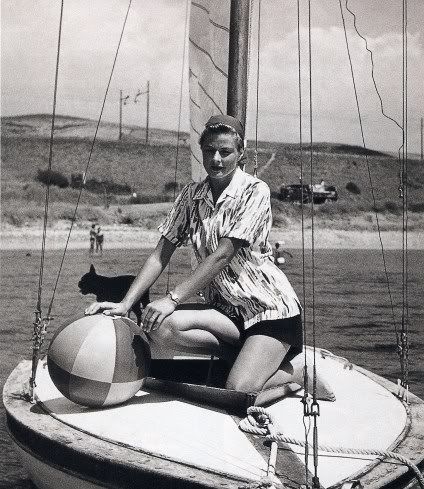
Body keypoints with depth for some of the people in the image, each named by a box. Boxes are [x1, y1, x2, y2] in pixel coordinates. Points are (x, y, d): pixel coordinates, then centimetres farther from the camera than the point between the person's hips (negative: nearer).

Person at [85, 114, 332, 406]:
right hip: (226, 311, 5)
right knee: (160, 327, -23)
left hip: (270, 308, -5)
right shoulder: (191, 196, 5)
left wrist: (173, 298, -26)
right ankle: (244, 356, -4)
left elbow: (222, 255, -20)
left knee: (237, 392, -24)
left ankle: (294, 375, 7)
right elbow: (161, 255, 0)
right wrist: (125, 304, -12)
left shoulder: (254, 191, -12)